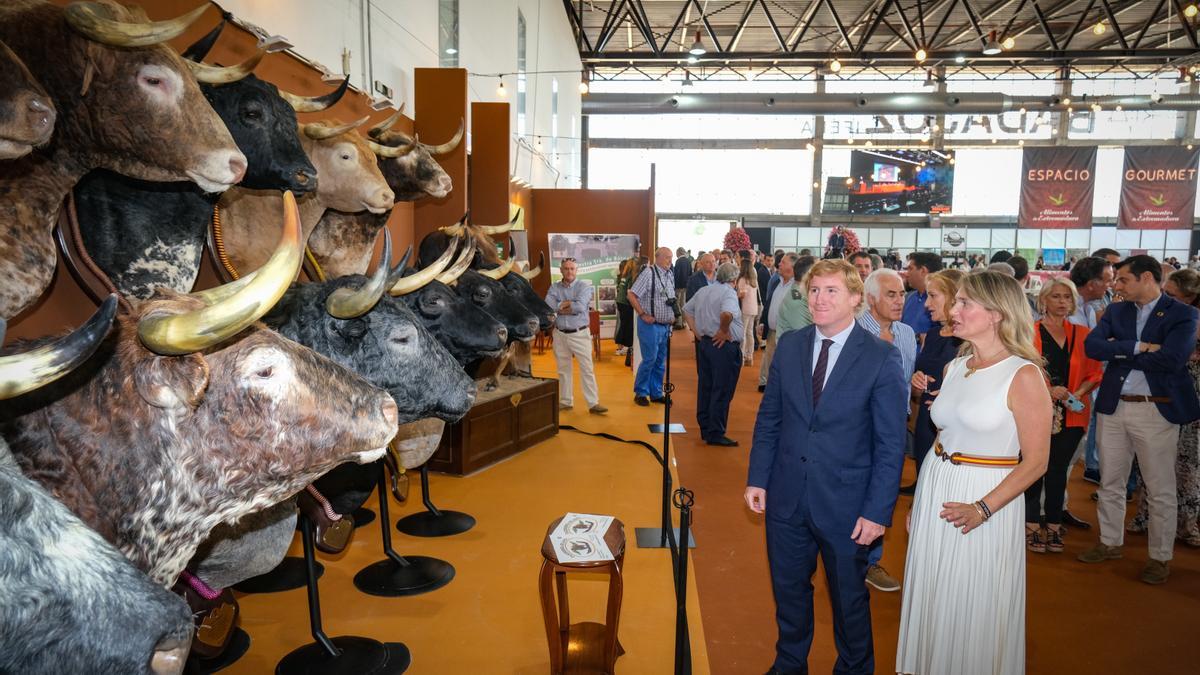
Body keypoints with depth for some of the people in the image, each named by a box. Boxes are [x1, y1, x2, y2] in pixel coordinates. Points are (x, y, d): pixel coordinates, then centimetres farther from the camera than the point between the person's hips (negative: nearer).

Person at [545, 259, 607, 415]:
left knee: (587, 369, -3)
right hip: (560, 334, 4)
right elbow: (547, 307, -12)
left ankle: (593, 403, 0)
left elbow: (580, 306, -21)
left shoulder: (584, 286, -5)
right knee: (563, 369, 12)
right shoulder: (554, 287, 5)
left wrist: (560, 306, -12)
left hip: (580, 334, -3)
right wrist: (570, 304, -15)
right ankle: (566, 401, 24)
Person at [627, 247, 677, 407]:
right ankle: (640, 393, 11)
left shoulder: (671, 274, 10)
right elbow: (631, 295, -14)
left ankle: (656, 393, 24)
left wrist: (672, 315, 10)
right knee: (649, 359, -4)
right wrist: (643, 315, -14)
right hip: (651, 325, -7)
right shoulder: (649, 273, -12)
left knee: (660, 362, 12)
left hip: (665, 326, 7)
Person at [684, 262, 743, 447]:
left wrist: (695, 331, 14)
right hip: (724, 347, -8)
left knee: (705, 388, 15)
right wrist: (724, 331, -18)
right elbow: (727, 314, -34)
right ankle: (715, 433, 4)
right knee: (722, 392, 0)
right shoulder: (729, 293, -14)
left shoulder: (703, 291, 11)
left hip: (703, 342, 8)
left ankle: (705, 429, 25)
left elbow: (687, 310, 20)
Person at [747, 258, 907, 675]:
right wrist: (757, 478, 2)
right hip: (786, 498, 4)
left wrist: (878, 511, -12)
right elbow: (768, 418, 6)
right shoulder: (789, 346, 0)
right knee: (788, 590, 20)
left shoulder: (882, 358, -11)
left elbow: (891, 444, -10)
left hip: (844, 504, -3)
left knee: (849, 597, 17)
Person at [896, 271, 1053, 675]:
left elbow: (1035, 461, -13)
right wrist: (919, 502, 12)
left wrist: (983, 508, -22)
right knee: (933, 599, 16)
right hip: (934, 490, 6)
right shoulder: (954, 368, 6)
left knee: (974, 609, 7)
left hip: (988, 495, -6)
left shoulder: (1024, 376, -13)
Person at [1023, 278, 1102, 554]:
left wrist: (1077, 394, -8)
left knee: (1058, 470, 10)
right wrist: (1047, 390, -19)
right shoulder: (1029, 332, -2)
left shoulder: (1082, 335, 9)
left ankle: (1054, 526, 20)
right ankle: (1032, 526, 10)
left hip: (1071, 415, 3)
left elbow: (1095, 373, 8)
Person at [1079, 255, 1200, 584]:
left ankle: (1161, 557, 21)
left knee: (1160, 490, 7)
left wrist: (1119, 352, -12)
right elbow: (1092, 346, -7)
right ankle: (1110, 543, 31)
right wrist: (1137, 347, -17)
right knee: (1110, 482, 15)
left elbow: (1170, 360, -21)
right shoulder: (1116, 311, 7)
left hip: (1157, 411, -4)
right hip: (1113, 407, 5)